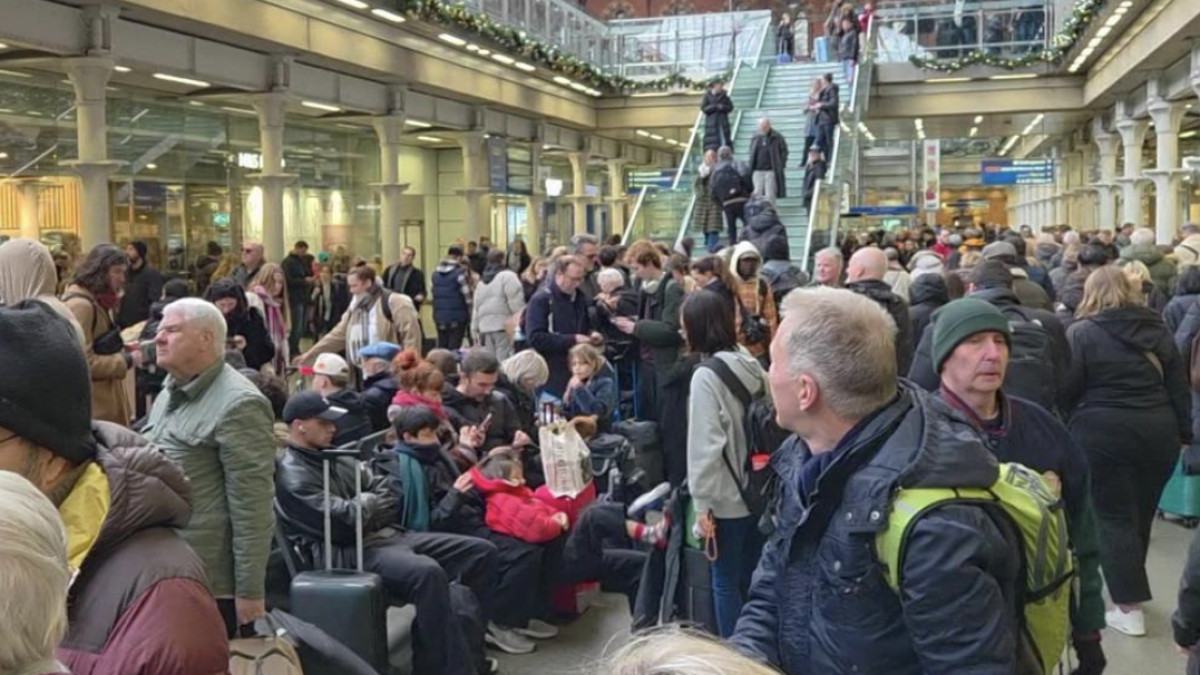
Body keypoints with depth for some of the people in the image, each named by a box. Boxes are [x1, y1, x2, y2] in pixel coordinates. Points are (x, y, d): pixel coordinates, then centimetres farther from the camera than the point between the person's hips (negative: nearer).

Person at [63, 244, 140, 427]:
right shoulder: (80, 304, -18)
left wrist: (123, 349, 7)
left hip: (108, 397, 10)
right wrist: (127, 361, -16)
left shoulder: (99, 302, 15)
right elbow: (84, 363, -23)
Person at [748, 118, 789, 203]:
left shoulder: (777, 137, -1)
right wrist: (751, 167, 8)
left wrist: (781, 166, -5)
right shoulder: (755, 138, 9)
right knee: (758, 193, 2)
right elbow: (752, 153, 17)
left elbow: (784, 151, 2)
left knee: (770, 195, -2)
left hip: (771, 171, -3)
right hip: (757, 171, 3)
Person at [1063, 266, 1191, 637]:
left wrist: (1061, 430, 6)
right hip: (1158, 432, 5)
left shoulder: (1081, 331, -5)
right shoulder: (1157, 329, 10)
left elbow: (1068, 387, -8)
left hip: (1103, 434, -5)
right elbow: (1179, 385, 11)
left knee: (1113, 517, 2)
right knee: (1140, 514, 17)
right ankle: (1131, 589, 32)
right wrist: (1183, 433, 16)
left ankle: (1130, 607, 0)